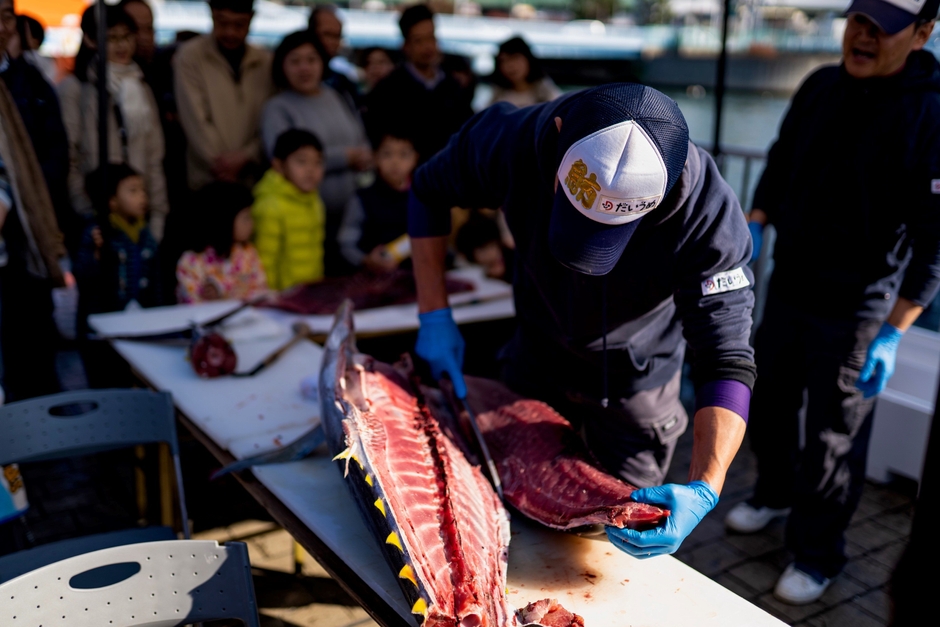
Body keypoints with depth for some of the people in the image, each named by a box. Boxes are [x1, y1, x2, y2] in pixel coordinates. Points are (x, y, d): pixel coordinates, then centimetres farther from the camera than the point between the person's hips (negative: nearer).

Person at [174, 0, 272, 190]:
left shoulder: (266, 62, 8)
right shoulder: (190, 55, 0)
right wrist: (219, 162, -13)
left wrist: (245, 156, -13)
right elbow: (195, 119, -7)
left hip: (254, 180, 3)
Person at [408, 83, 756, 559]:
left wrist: (704, 489, -51)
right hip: (536, 357, 2)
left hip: (633, 381, -2)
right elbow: (429, 190, -11)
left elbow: (727, 360, -36)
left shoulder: (707, 210, -37)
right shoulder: (510, 141, -31)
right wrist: (434, 313, -18)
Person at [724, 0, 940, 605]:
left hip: (855, 311, -6)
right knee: (768, 402, 20)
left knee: (834, 440, 6)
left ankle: (818, 554, 27)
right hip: (788, 284, 6)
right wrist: (757, 222, 2)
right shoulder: (820, 86, 0)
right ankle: (776, 491, 47)